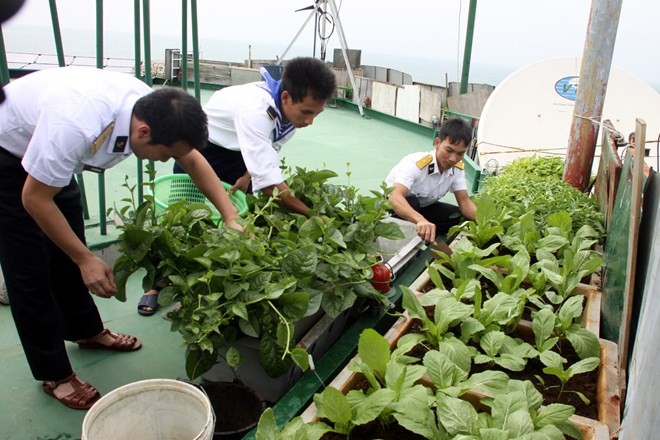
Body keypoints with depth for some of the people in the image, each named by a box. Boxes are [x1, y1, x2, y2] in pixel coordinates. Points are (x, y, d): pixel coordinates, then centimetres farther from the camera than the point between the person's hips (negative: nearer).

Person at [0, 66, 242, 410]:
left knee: (67, 248, 15)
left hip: (47, 149, 7)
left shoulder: (153, 108, -22)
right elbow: (35, 199, -28)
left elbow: (193, 160, -6)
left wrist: (231, 218, -15)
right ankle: (54, 375, 12)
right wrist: (86, 260, -25)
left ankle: (87, 331, 35)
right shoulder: (76, 126, -42)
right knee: (30, 268, -2)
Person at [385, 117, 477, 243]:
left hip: (421, 208, 7)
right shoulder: (416, 164, -34)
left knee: (461, 217, -13)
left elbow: (464, 201, -11)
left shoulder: (457, 168, -12)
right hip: (391, 205, -7)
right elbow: (396, 197, -50)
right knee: (411, 203, -39)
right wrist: (421, 220, -69)